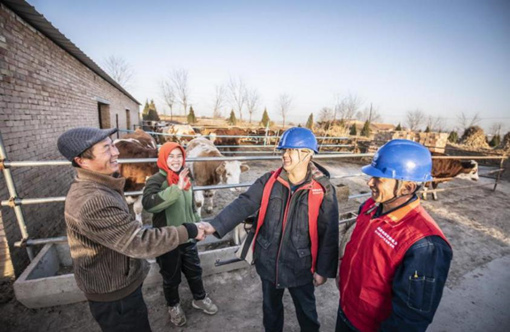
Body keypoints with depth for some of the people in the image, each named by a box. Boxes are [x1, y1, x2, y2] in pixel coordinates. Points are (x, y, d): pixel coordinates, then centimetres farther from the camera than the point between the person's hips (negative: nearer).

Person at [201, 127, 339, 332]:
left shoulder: (323, 190, -16)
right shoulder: (269, 181, -9)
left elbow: (329, 234, -10)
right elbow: (243, 204, -16)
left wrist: (323, 269, -5)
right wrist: (216, 226, -29)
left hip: (300, 267, -2)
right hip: (268, 262, 3)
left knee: (306, 311, 25)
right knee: (270, 307, 28)